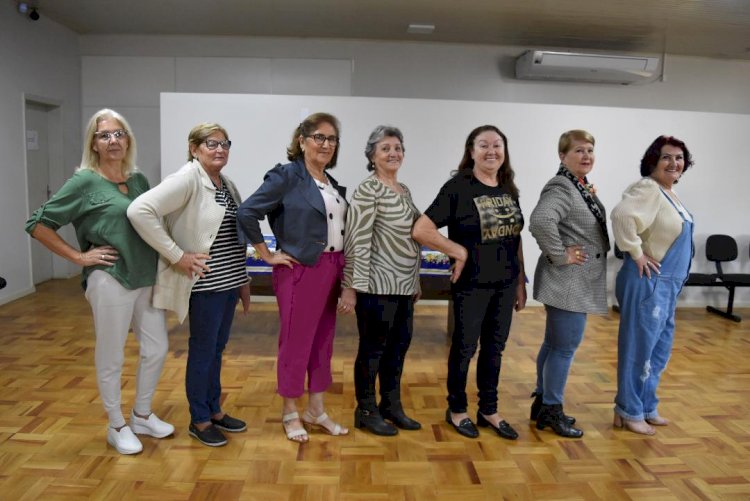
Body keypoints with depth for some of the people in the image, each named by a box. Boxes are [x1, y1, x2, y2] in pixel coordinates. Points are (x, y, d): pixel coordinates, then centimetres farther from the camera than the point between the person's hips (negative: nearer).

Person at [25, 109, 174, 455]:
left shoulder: (139, 180, 9)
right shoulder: (85, 182, -7)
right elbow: (38, 224, -6)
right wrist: (79, 257, -9)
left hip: (146, 280, 6)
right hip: (110, 281, -6)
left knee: (156, 349, 13)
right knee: (111, 359, 7)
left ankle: (142, 416, 34)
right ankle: (117, 427, 27)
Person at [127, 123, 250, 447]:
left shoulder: (228, 185, 11)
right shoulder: (187, 180, -14)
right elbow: (139, 211, -24)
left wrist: (243, 282, 15)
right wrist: (177, 256, -22)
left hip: (228, 282, 8)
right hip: (205, 284, -8)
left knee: (217, 349, 18)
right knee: (203, 351, 6)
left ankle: (214, 411, 33)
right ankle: (199, 421, 23)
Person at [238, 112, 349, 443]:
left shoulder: (332, 182, 12)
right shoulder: (287, 176, -10)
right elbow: (247, 212, -16)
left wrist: (341, 273, 6)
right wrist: (268, 255, -12)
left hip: (331, 270, 7)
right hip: (301, 270, -7)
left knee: (323, 342, 14)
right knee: (296, 343, 5)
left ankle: (316, 411, 29)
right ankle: (289, 414, 23)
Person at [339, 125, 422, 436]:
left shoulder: (404, 190, 13)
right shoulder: (367, 190, -12)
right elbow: (357, 241, -16)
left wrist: (415, 282, 19)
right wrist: (351, 286, -18)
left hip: (403, 285, 8)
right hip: (377, 285, -8)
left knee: (398, 346, 15)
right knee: (373, 348, 5)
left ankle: (392, 406, 31)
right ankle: (366, 411, 21)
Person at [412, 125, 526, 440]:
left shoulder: (509, 190, 7)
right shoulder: (458, 187, -12)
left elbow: (516, 240, 12)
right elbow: (420, 230, -18)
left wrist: (521, 283, 10)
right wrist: (459, 252, -16)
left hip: (505, 283, 6)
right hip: (472, 283, -6)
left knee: (495, 348, 15)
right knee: (465, 346, 8)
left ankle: (489, 411, 31)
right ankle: (456, 410, 27)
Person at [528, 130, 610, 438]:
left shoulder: (583, 188, 14)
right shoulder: (561, 188, -18)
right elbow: (540, 220, -36)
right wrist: (559, 255, -27)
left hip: (578, 282, 10)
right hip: (568, 283, -10)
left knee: (553, 345, 16)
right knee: (564, 348, 0)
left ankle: (542, 402, 29)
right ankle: (552, 411, 14)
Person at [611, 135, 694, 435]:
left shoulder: (669, 192, 13)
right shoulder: (648, 189, -16)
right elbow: (622, 215, -35)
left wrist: (673, 282, 16)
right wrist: (637, 254, -25)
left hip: (667, 284, 10)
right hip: (648, 282, -10)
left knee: (660, 348, 18)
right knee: (639, 348, -1)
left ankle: (647, 408, 31)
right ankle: (629, 412, 14)